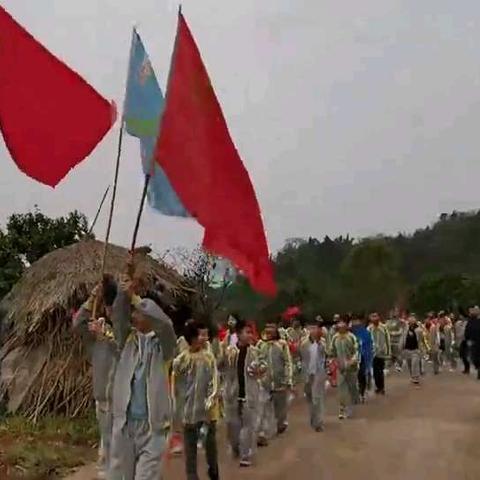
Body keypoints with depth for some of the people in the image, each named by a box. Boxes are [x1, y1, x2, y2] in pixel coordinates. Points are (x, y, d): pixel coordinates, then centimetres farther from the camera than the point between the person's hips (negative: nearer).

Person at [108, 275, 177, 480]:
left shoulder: (162, 344, -1)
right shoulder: (128, 339, 8)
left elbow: (165, 323, -21)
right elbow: (118, 317, -8)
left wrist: (135, 298, -23)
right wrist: (123, 294, -25)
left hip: (152, 425, -3)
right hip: (124, 421, 4)